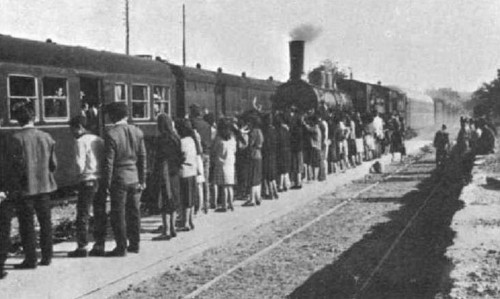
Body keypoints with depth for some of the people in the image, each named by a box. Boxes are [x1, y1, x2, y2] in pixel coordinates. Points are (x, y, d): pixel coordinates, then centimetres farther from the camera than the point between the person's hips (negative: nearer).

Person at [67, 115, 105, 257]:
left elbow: (80, 162, -16)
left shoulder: (80, 141, -9)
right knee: (100, 214, 12)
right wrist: (102, 174, 11)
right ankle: (100, 244, 16)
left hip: (88, 180, -7)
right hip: (101, 180, 7)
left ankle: (82, 247, -1)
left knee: (83, 214, -1)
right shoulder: (99, 139, 12)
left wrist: (79, 175, 2)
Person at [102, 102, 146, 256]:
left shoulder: (111, 134, -14)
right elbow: (143, 158, 5)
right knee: (134, 211, 14)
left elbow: (109, 161, -13)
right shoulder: (137, 132, 3)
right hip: (135, 178, 5)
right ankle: (134, 244, 21)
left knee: (118, 214, 3)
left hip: (119, 179, -5)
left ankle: (121, 247, 6)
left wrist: (107, 183, -6)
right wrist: (142, 179, 11)